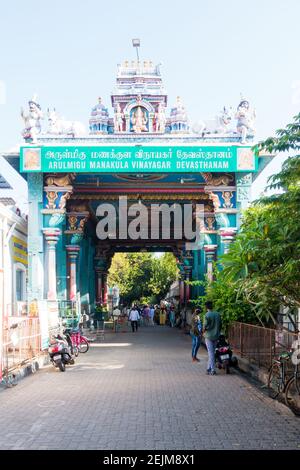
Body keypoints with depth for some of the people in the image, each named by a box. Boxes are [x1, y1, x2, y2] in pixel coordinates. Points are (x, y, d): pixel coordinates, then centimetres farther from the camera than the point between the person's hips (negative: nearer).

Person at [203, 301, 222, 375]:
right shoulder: (218, 314, 5)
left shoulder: (207, 315, -13)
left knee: (211, 353, -2)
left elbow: (205, 326, -14)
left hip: (209, 336, -5)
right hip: (216, 336, 5)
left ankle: (213, 370, -3)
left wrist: (204, 331, 6)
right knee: (212, 352, 14)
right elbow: (220, 325, 8)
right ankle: (209, 368, 19)